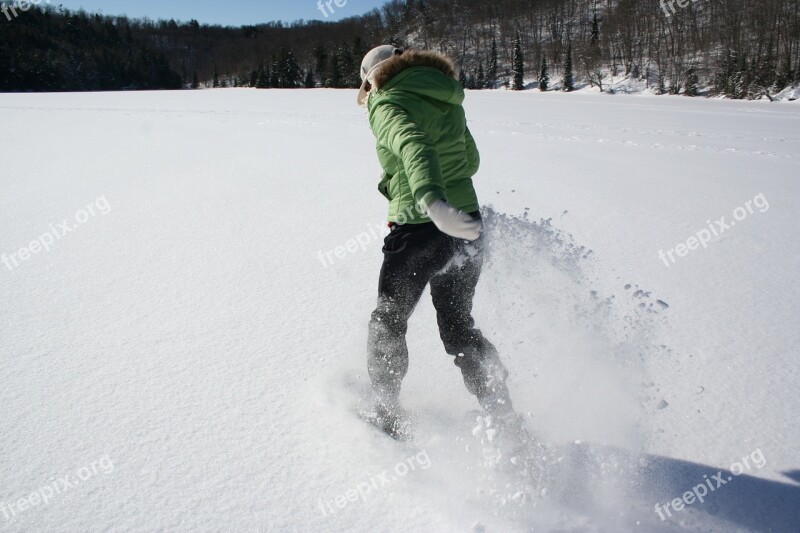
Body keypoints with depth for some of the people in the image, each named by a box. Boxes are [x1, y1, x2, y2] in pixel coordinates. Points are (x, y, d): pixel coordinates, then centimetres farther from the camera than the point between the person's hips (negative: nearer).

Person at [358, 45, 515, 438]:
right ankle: (503, 415, 21)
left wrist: (432, 199, -49)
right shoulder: (448, 104, 13)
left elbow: (413, 144, -31)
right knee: (459, 328, 22)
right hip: (466, 226, 7)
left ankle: (386, 416, 28)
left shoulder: (389, 104, -9)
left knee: (388, 323, 17)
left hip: (421, 230, -7)